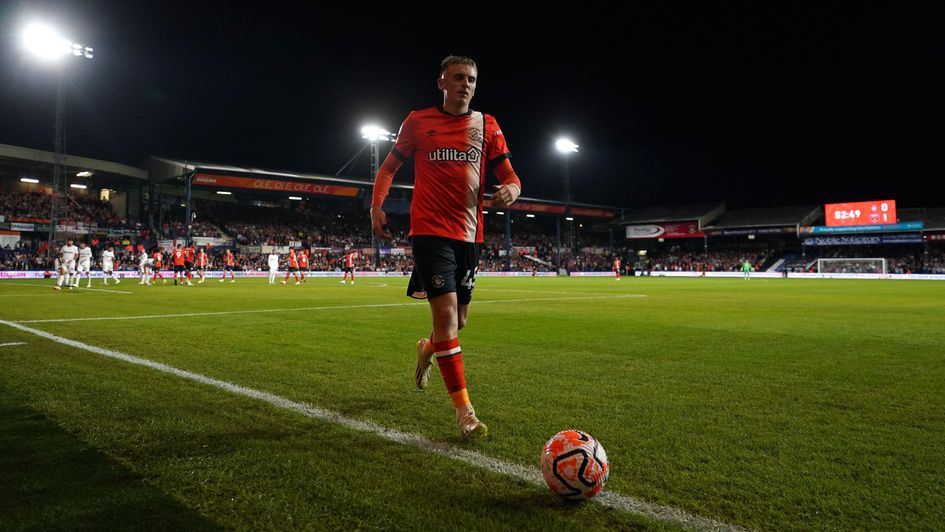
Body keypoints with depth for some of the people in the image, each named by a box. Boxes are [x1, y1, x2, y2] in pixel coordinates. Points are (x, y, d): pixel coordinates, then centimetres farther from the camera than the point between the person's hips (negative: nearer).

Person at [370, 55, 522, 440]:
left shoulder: (487, 126, 9)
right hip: (430, 230, -4)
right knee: (445, 314, -15)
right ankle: (464, 410, -6)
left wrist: (510, 190, -19)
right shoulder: (418, 122, 4)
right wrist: (376, 206, -6)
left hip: (469, 234, 4)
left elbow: (510, 177, 5)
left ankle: (428, 350, 48)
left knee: (458, 320, 12)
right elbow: (389, 167, 11)